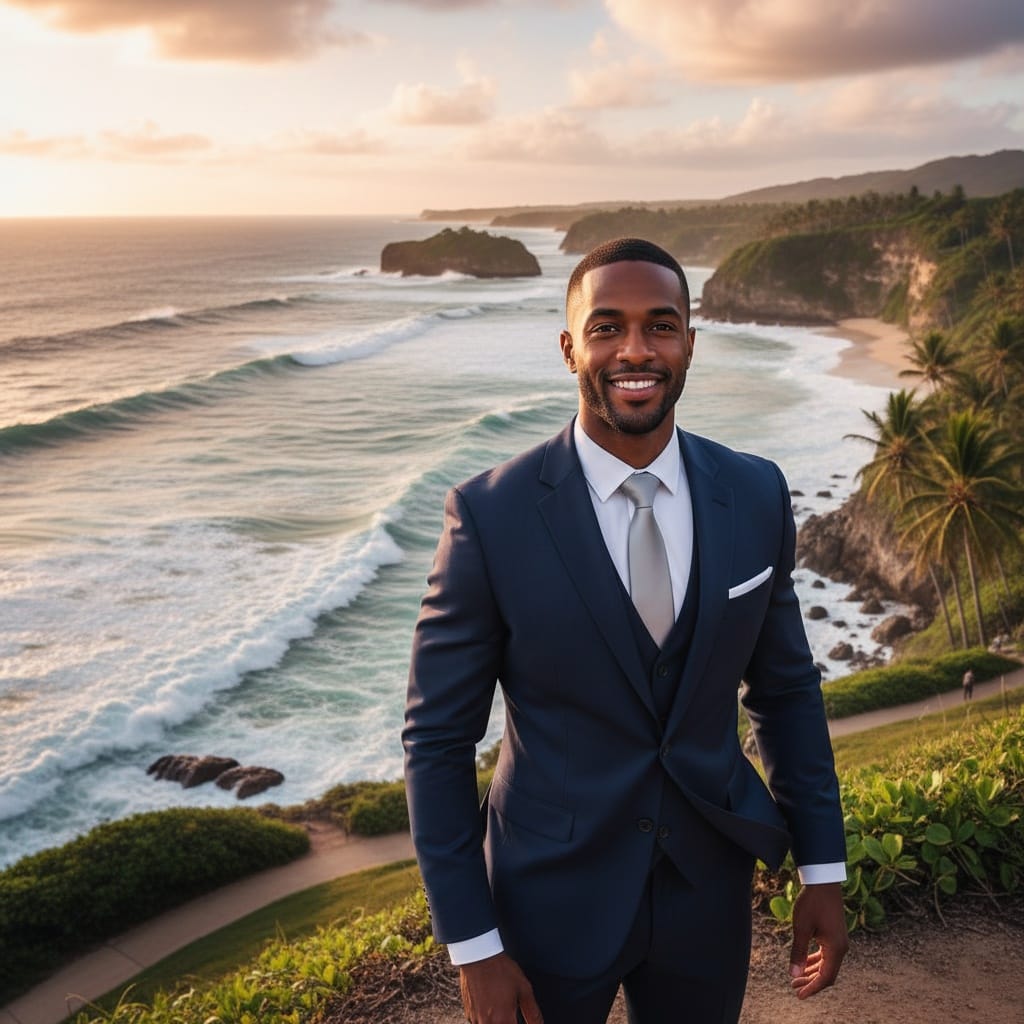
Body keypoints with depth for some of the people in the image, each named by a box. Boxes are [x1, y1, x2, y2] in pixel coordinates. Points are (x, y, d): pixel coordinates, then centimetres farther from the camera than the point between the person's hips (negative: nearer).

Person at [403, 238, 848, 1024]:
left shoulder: (756, 495, -7)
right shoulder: (491, 515, -18)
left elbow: (786, 686, 5)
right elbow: (438, 737, -12)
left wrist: (823, 869, 4)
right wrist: (473, 947, -12)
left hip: (708, 892, 3)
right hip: (550, 898, -3)